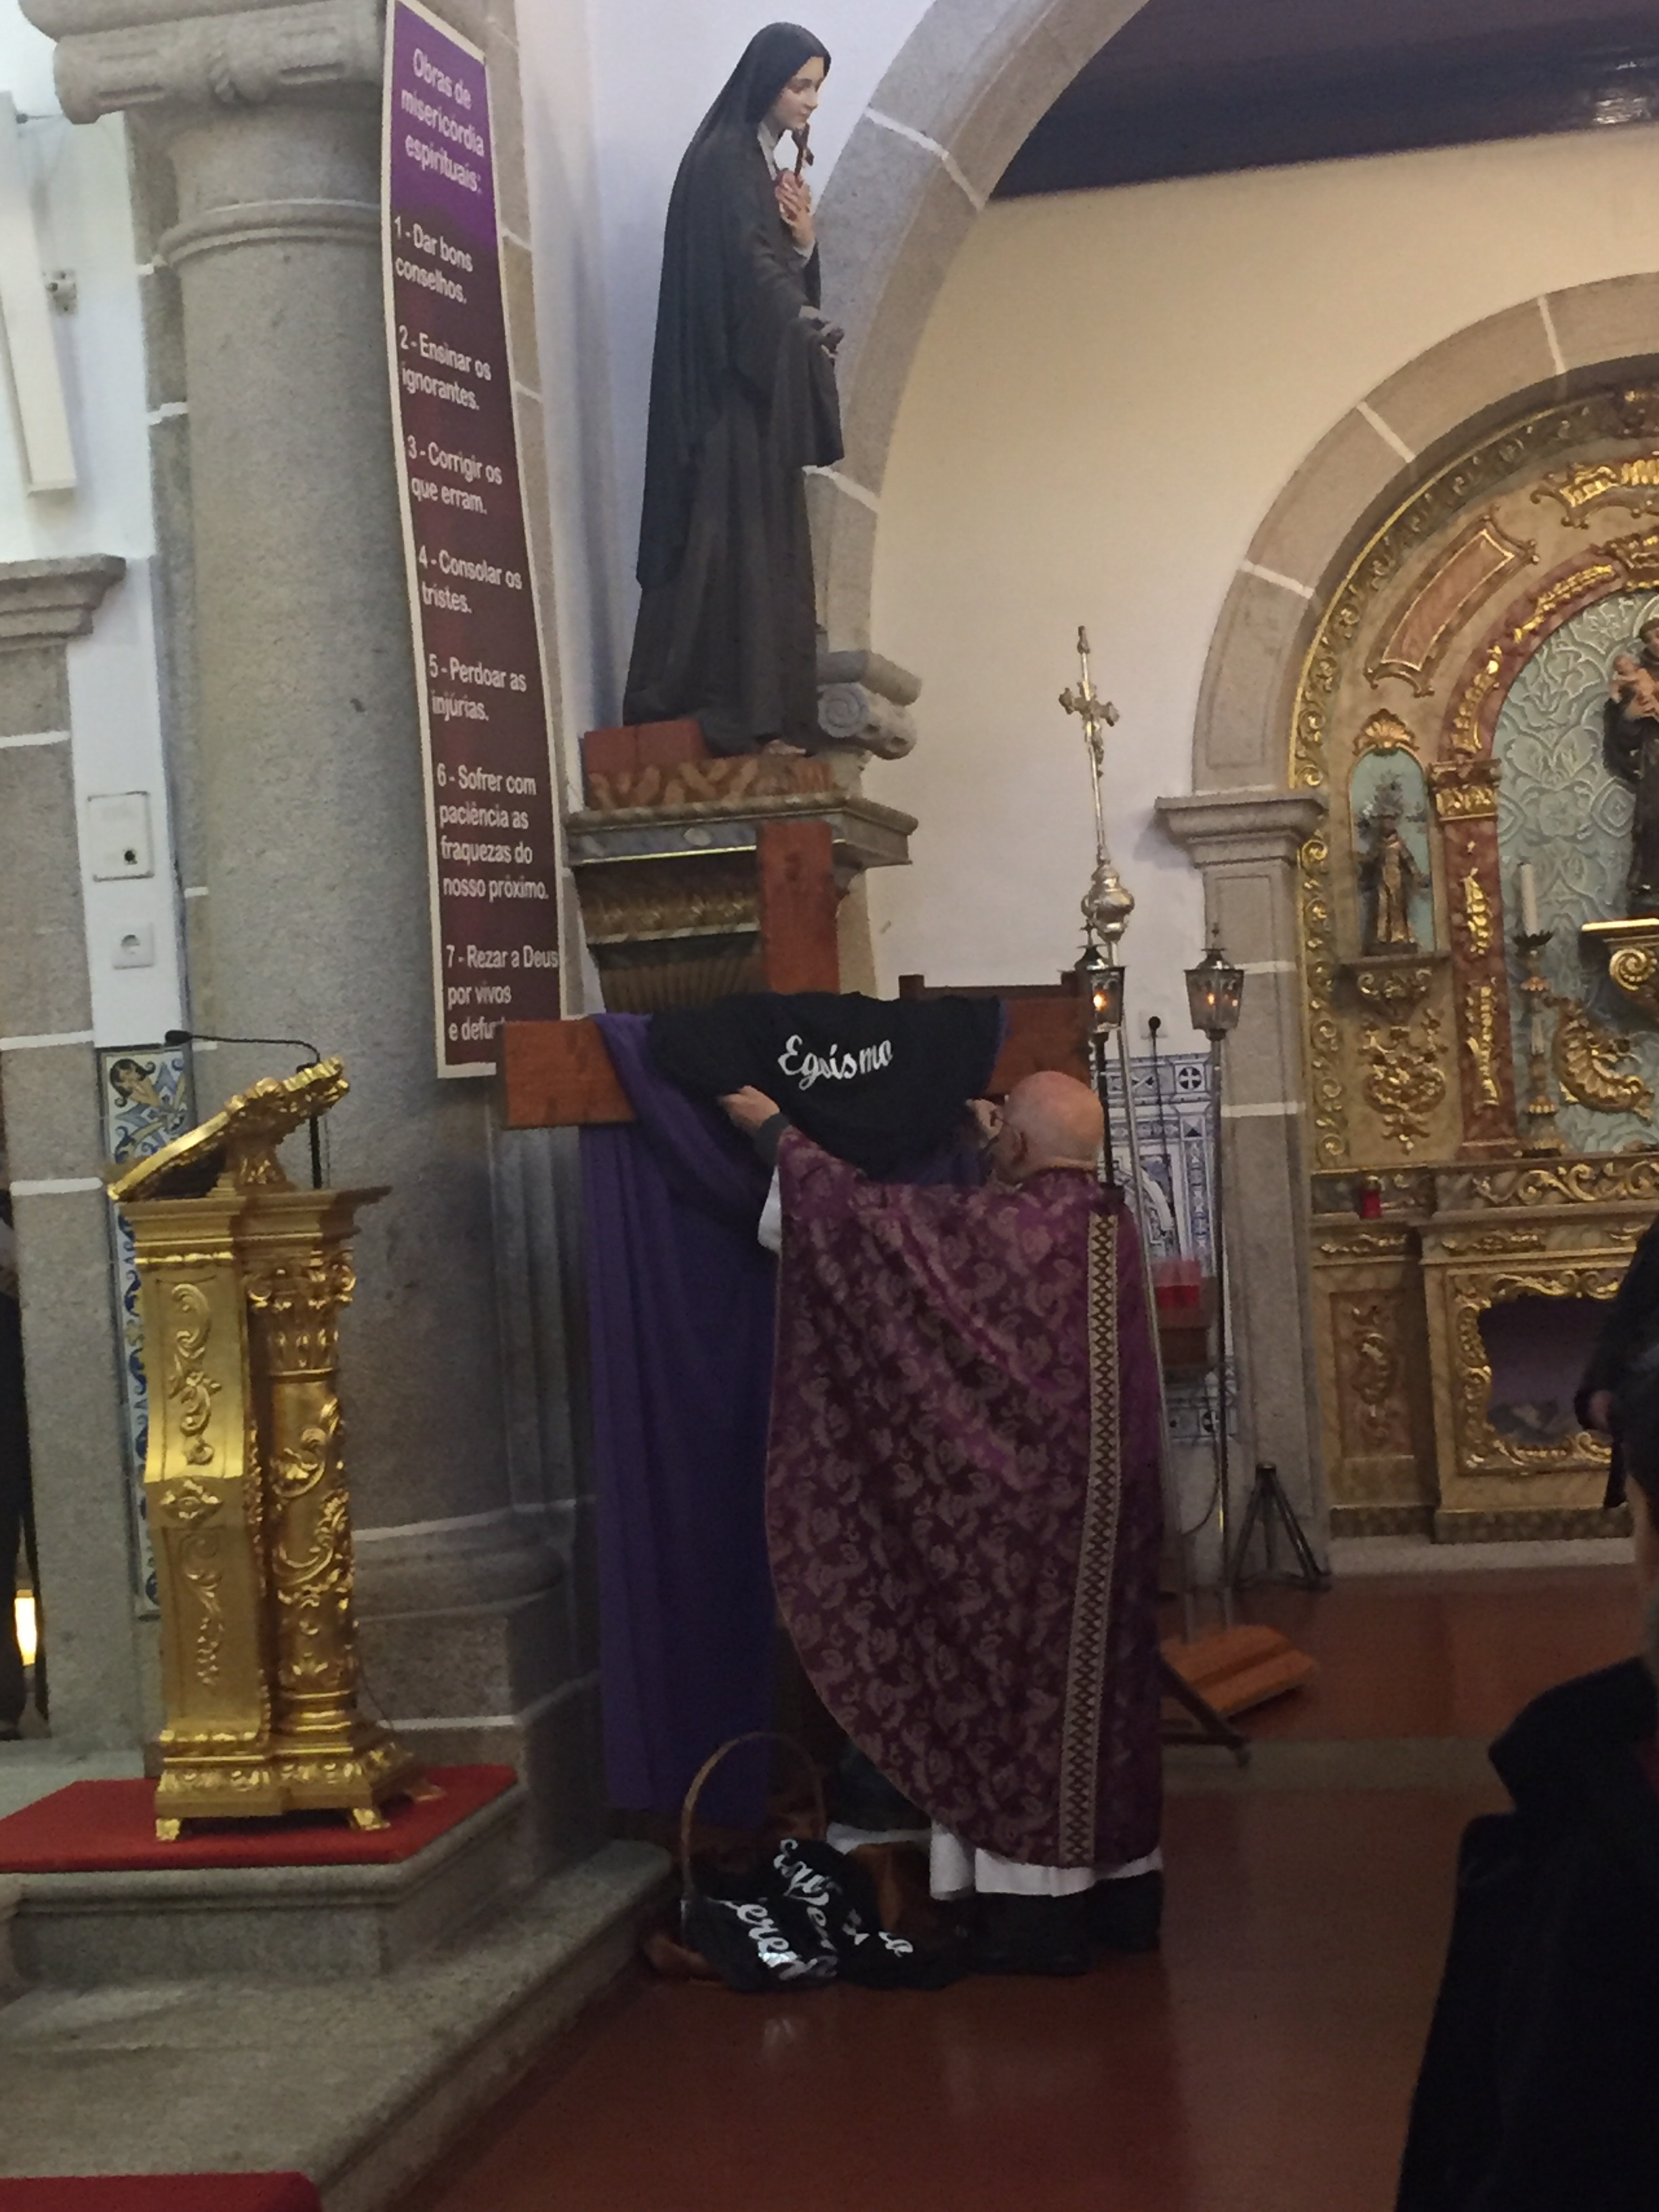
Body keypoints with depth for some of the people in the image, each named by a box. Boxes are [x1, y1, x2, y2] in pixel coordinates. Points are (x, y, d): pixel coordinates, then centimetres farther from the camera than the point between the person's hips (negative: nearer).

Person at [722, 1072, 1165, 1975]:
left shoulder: (1002, 1226, -18)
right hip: (1106, 1507, 8)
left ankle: (1038, 1909, 7)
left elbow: (874, 1211, -9)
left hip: (1019, 1510, -8)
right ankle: (1119, 1889, 23)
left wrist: (777, 1130, 3)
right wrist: (1009, 1149, 36)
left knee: (1019, 1687, 1)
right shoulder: (1109, 1222, 4)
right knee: (1099, 1682, 14)